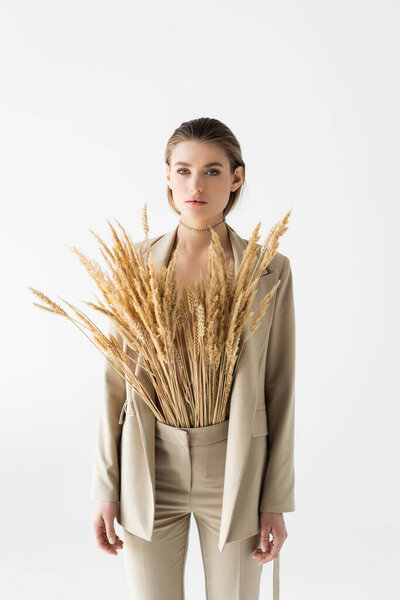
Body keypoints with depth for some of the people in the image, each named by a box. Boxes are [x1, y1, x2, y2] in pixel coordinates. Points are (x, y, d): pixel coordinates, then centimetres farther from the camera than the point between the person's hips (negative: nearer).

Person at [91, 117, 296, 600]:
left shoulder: (270, 271, -7)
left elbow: (278, 388, -3)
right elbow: (117, 378, 0)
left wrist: (276, 501, -3)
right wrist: (105, 486, -1)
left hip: (234, 474, 0)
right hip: (151, 471, 1)